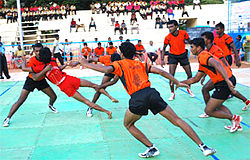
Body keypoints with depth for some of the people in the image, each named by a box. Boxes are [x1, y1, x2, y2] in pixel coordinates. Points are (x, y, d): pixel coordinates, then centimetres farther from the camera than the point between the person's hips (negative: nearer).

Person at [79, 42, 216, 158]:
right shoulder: (141, 64, 25)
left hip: (137, 99, -4)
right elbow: (161, 72, 18)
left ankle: (152, 148, 16)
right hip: (152, 94, 4)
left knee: (128, 125, 23)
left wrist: (86, 64, 3)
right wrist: (177, 82, 25)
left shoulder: (119, 64, 13)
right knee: (177, 121, 10)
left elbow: (106, 69, -8)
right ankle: (203, 147, 7)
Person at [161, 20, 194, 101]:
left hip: (183, 55, 2)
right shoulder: (168, 37, -15)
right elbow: (164, 49, -1)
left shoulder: (183, 33, -13)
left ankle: (188, 89, 32)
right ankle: (172, 93, 3)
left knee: (189, 74, 4)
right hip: (173, 56, -1)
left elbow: (190, 42, 4)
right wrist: (162, 59, -8)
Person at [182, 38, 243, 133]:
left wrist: (227, 80, -41)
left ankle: (234, 118, 8)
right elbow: (195, 79, 27)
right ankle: (236, 124, 27)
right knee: (218, 105, 29)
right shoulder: (202, 61, 21)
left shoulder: (203, 56, -11)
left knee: (208, 111, 0)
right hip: (229, 80, 10)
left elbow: (217, 64, -30)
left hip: (224, 84, -10)